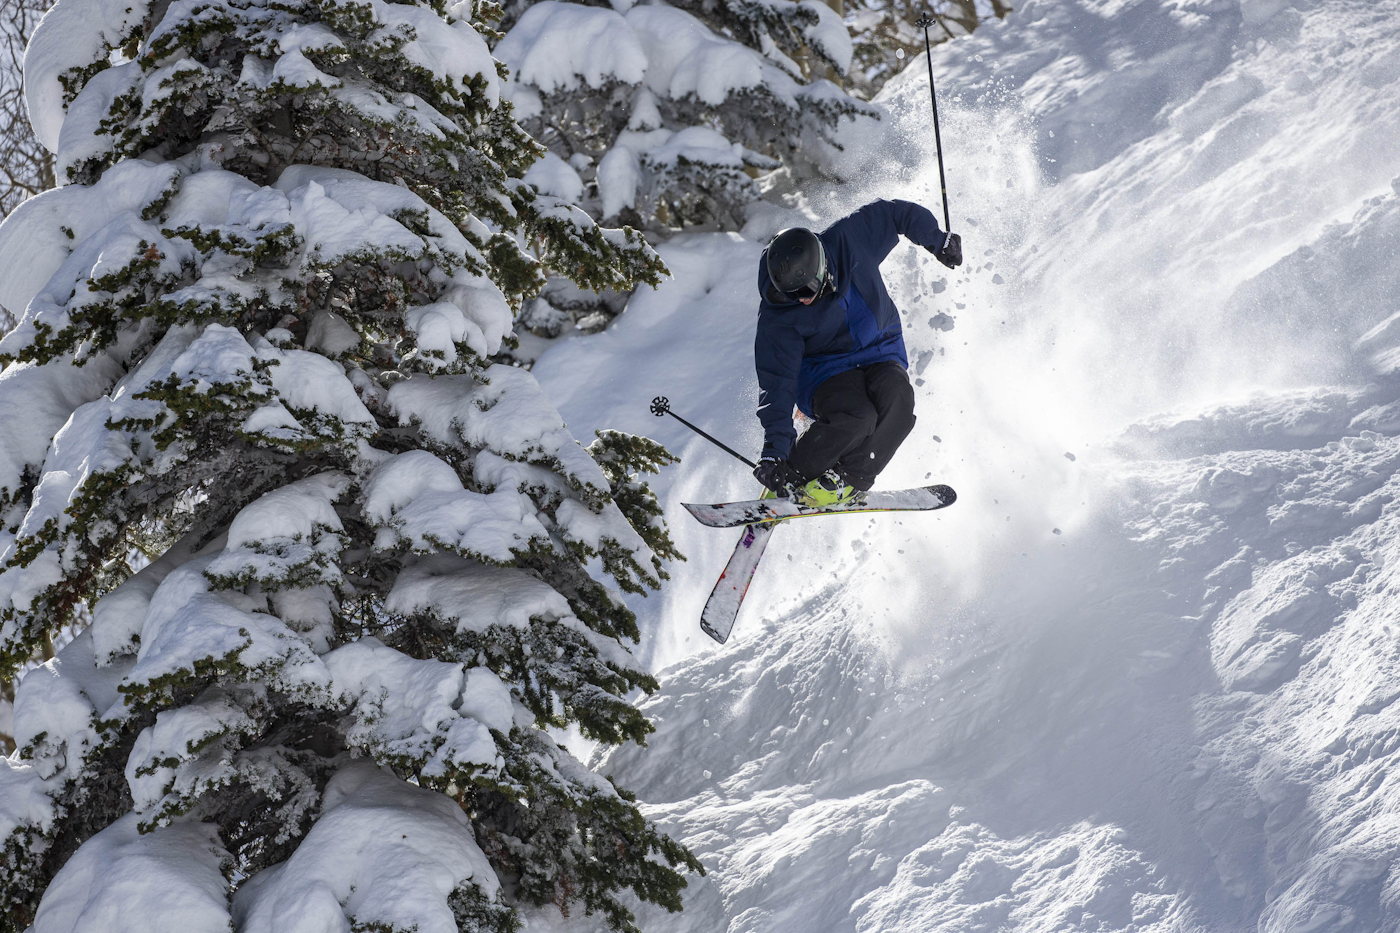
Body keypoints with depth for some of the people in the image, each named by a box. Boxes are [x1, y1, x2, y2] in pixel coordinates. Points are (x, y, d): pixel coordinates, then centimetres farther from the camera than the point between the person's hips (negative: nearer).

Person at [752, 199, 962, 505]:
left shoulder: (849, 240, -19)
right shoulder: (777, 319, -23)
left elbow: (894, 213, -2)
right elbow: (777, 383, -23)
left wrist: (938, 240, 10)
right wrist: (774, 452, -30)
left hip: (882, 353, 3)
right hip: (825, 372, -3)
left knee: (896, 396, -31)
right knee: (854, 415, -34)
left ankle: (848, 479, -16)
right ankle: (791, 479, -11)